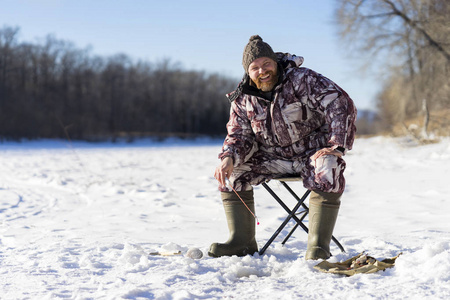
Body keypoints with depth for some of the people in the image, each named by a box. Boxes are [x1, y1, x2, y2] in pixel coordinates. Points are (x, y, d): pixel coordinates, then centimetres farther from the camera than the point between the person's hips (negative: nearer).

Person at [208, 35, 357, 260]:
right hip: (274, 158, 4)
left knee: (327, 173, -36)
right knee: (232, 173, -11)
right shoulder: (244, 99, 1)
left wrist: (336, 147, -30)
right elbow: (239, 135, 3)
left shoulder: (302, 80, -15)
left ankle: (318, 246, -27)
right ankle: (242, 241, -3)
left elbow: (340, 105, -21)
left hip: (312, 152, -4)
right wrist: (229, 158, -21)